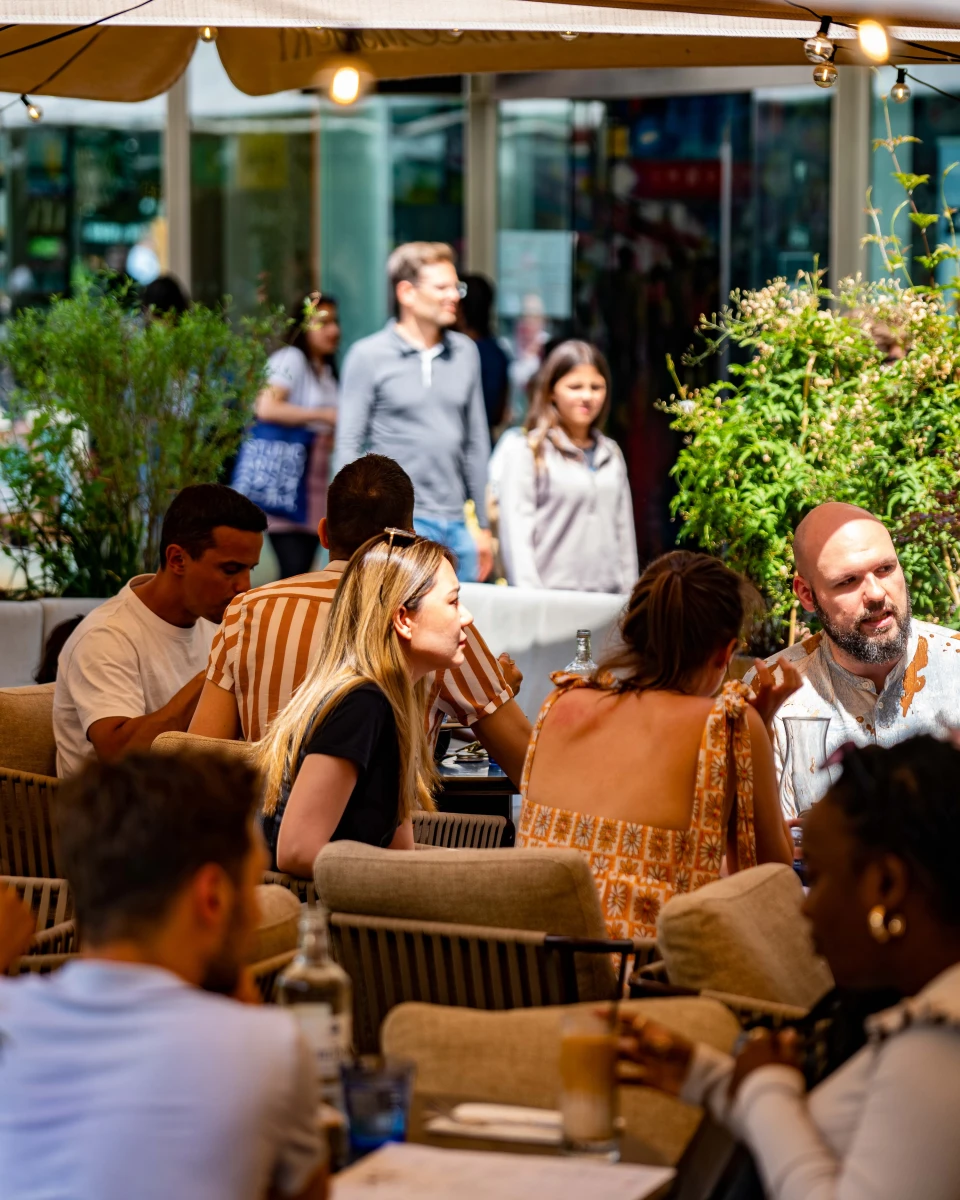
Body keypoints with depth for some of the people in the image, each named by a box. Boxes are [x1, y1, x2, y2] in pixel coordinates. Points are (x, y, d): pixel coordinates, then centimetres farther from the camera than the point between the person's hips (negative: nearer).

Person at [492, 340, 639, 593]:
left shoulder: (611, 454, 16)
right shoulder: (524, 452, -1)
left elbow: (624, 530, 16)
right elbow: (515, 535, -7)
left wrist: (630, 595, 10)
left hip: (607, 595, 5)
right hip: (551, 596, -5)